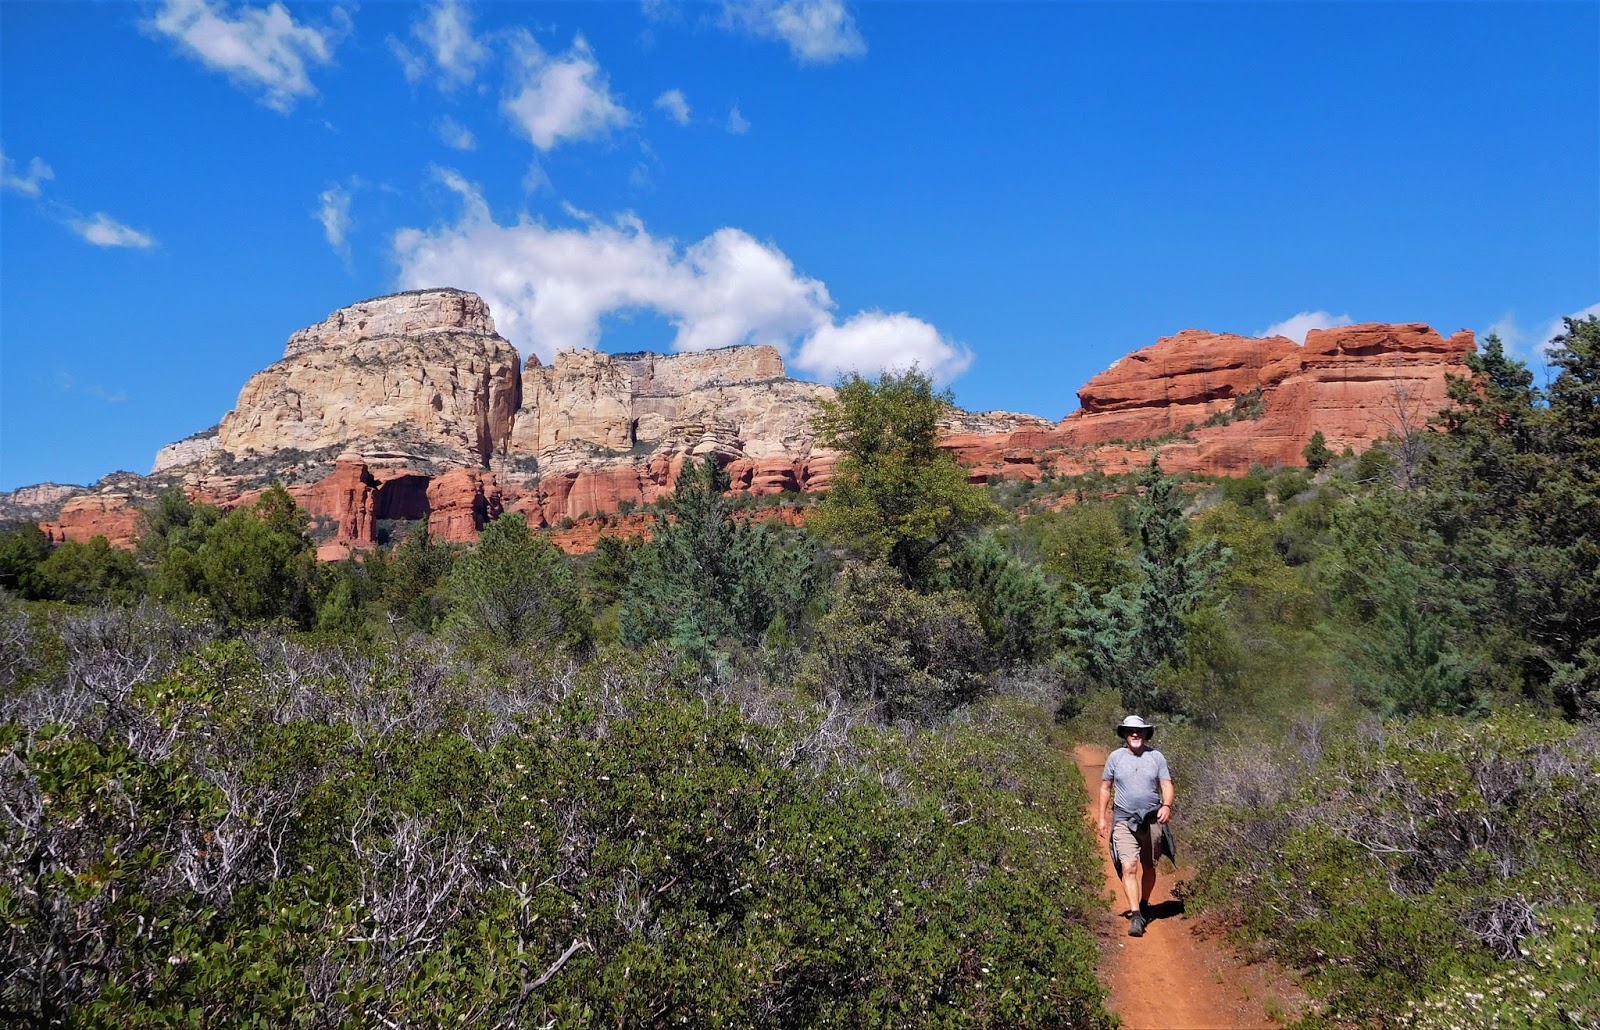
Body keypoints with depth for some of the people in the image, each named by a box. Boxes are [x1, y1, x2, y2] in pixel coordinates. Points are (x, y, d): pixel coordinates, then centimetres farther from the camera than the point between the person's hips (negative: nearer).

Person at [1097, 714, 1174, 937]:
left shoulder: (1156, 757, 2)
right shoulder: (1115, 757, 2)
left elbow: (1166, 784, -1)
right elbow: (1105, 787, 9)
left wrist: (1166, 805, -21)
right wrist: (1102, 817, 6)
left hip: (1152, 820, 1)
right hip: (1125, 821, -1)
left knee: (1148, 867, 13)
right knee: (1128, 867, -14)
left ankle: (1144, 904, 35)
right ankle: (1136, 916, -16)